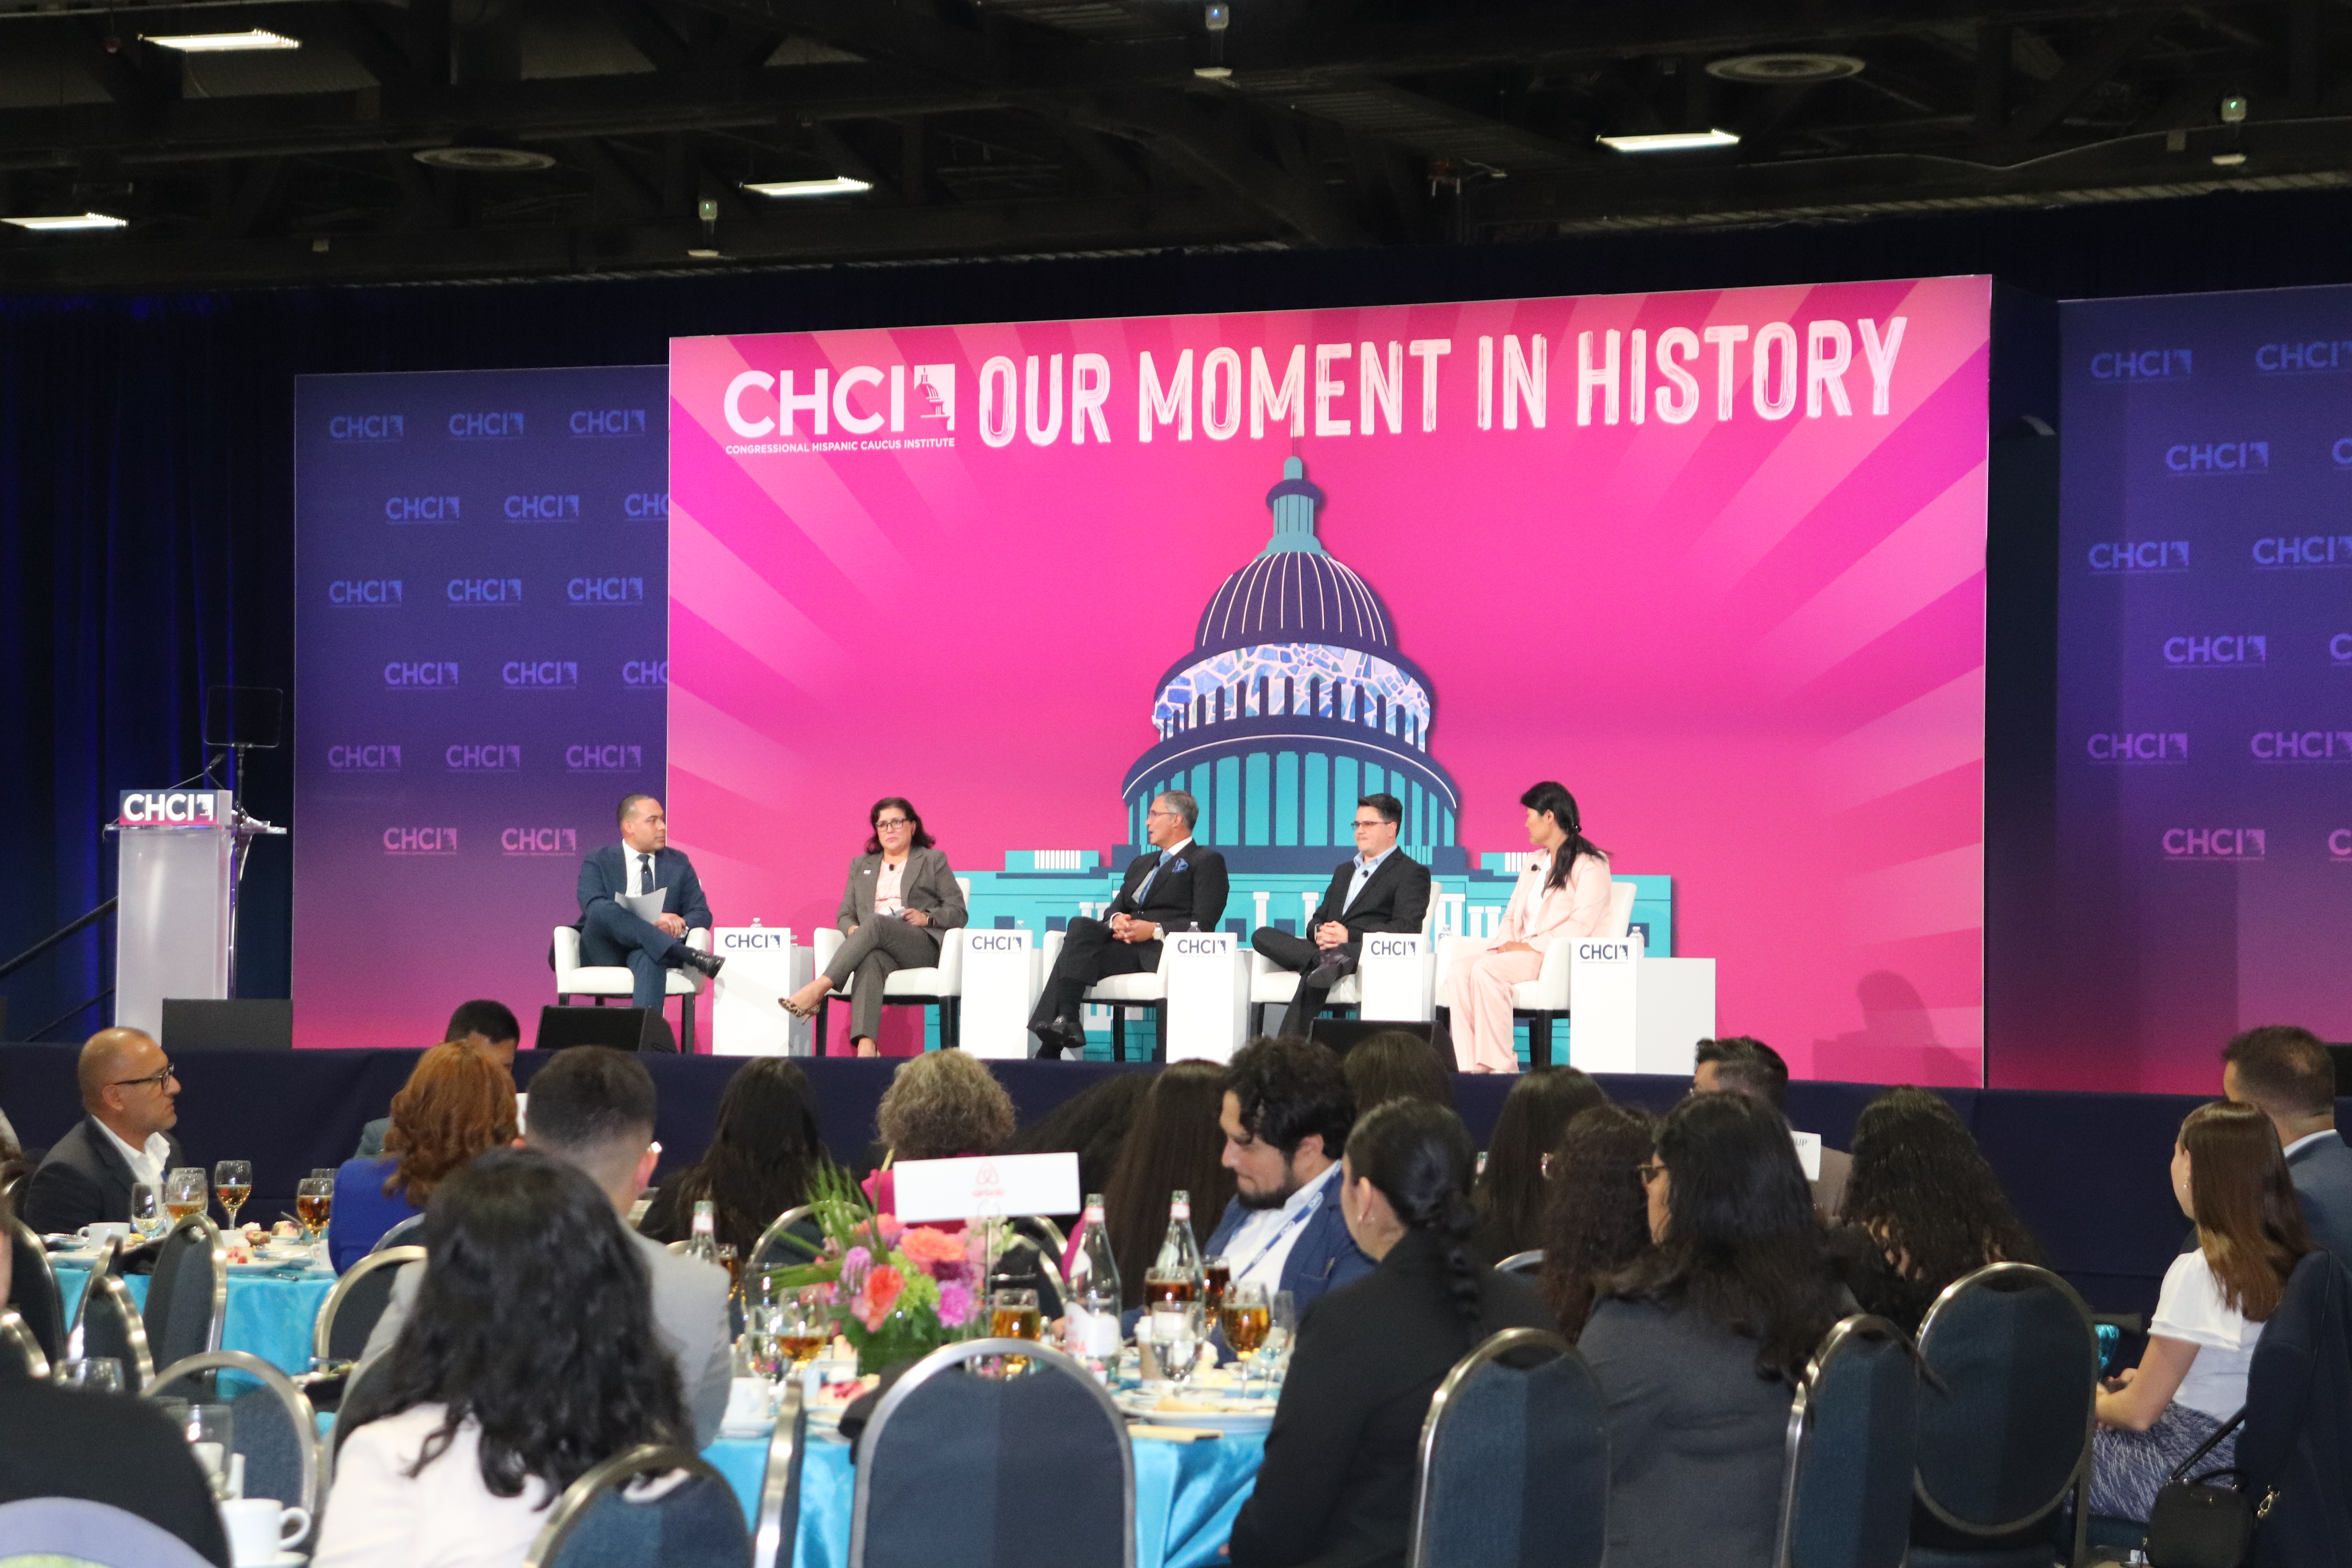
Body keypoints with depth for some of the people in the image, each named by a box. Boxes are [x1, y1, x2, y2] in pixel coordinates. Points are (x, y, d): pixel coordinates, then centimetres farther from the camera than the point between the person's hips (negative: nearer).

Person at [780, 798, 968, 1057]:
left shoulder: (934, 861, 19)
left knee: (875, 923, -36)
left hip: (922, 945, -2)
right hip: (876, 944, 2)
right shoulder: (861, 865, 29)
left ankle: (818, 989, -50)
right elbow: (845, 914, 22)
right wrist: (852, 929, -2)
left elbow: (958, 912, 13)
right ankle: (865, 1045, -60)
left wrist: (928, 918, -7)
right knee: (871, 961, -39)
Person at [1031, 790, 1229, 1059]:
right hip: (1128, 946, 7)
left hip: (1164, 950, -7)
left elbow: (1203, 924, -4)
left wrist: (1156, 930, -17)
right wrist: (1116, 919, -2)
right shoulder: (1141, 864, 32)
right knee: (1081, 926, -24)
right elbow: (1116, 907, 23)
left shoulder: (1207, 860, 8)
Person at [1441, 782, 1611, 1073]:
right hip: (1519, 951, 8)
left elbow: (1582, 924, -13)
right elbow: (1512, 914, 23)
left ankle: (1502, 1066, -30)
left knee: (1486, 970, -33)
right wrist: (1506, 942, 1)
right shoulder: (1536, 862, 26)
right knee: (1460, 969, -21)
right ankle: (1471, 1066, -30)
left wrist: (1531, 946, -18)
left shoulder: (1590, 865, -2)